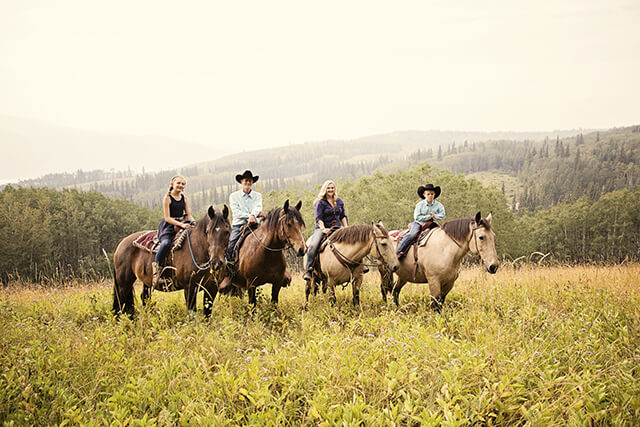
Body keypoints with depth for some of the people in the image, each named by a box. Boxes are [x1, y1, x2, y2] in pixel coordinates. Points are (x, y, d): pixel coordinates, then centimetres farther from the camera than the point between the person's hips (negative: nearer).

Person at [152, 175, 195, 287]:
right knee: (166, 243, -34)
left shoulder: (184, 198, 14)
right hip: (169, 226, -6)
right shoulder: (167, 198, -4)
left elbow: (188, 215, 15)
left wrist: (194, 223, -7)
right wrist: (181, 224, -21)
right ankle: (156, 266, -25)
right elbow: (167, 218, -10)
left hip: (182, 224, 6)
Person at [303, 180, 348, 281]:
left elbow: (343, 216, 19)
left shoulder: (339, 201, 14)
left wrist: (346, 227, 3)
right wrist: (323, 229, -26)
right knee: (313, 246, -28)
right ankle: (308, 270, -24)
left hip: (337, 228, 5)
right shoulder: (321, 202, -3)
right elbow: (318, 218, -11)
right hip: (322, 228, -5)